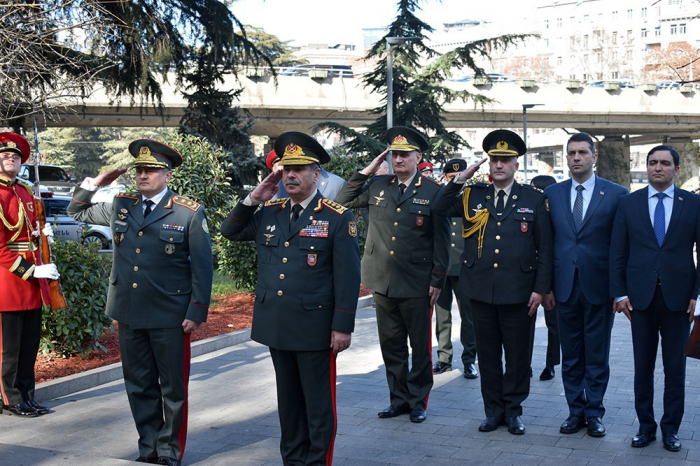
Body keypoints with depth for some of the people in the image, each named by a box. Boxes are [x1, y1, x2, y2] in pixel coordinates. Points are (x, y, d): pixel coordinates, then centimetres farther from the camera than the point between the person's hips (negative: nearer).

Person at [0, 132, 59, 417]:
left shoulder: (26, 192, 13)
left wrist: (42, 233, 6)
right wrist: (31, 272, -17)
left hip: (32, 277, 8)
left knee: (31, 342, 12)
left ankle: (26, 396, 23)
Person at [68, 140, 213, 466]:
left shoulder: (189, 213, -5)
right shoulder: (120, 206, 8)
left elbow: (202, 267, -5)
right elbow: (77, 211, 23)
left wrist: (197, 312, -10)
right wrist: (96, 183, 6)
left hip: (170, 317, -4)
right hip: (129, 313, 5)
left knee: (172, 387, 6)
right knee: (139, 386, 13)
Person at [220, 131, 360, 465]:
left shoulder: (338, 218, -7)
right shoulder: (268, 212, 8)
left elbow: (348, 276, -9)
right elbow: (230, 232, 16)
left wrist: (343, 326, -13)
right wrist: (254, 199, 2)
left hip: (314, 328, -5)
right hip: (276, 325, 5)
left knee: (318, 402, 5)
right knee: (288, 400, 17)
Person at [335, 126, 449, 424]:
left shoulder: (433, 191, -3)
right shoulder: (377, 187, 8)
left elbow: (441, 240, -3)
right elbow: (343, 202, 13)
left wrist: (437, 281, -7)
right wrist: (365, 172, 4)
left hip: (417, 286, -4)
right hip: (383, 282, 4)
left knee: (420, 346, 8)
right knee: (391, 346, 12)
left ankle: (418, 401, 21)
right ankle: (399, 399, 25)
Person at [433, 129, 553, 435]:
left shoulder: (534, 199, 1)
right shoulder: (473, 196, 8)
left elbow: (545, 249, 1)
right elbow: (439, 209, 4)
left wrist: (540, 288, -6)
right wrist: (460, 179, -4)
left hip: (518, 292, -2)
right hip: (481, 290, 2)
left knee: (518, 355, 7)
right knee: (487, 354, 10)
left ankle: (513, 410, 21)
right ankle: (493, 410, 22)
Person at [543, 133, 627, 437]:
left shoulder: (616, 194, -2)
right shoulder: (552, 194, 7)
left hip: (599, 287, -2)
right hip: (565, 287, 3)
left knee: (597, 356, 7)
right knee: (570, 356, 10)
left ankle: (594, 413, 19)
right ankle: (575, 411, 21)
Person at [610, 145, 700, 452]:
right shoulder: (629, 204, 5)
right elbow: (617, 252, 4)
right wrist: (619, 293, -2)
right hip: (640, 296, 1)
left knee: (675, 366, 7)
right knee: (643, 365, 7)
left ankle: (671, 428, 18)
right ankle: (646, 425, 18)